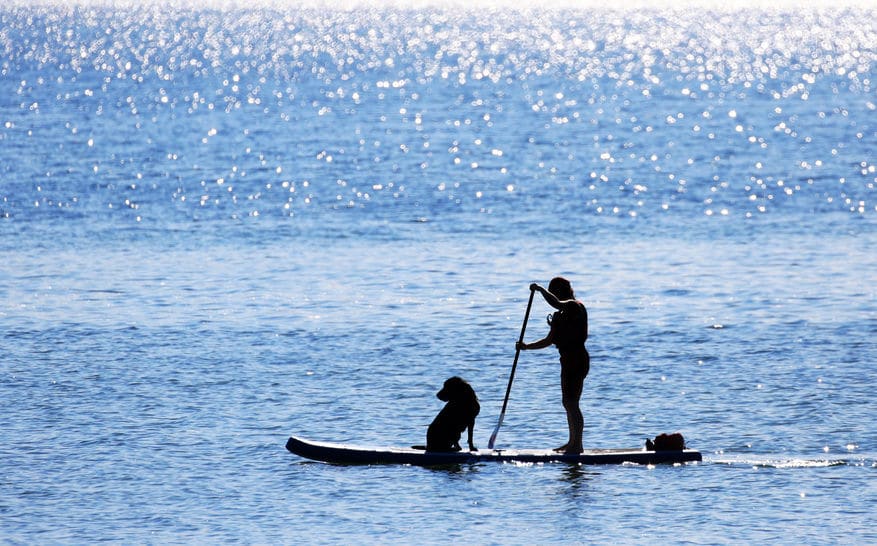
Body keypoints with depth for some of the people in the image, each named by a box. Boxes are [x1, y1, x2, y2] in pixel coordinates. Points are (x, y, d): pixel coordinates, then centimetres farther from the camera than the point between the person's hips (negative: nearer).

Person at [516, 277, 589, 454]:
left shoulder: (575, 307, -11)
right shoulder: (561, 314, 18)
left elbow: (556, 304, -33)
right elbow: (549, 340, 22)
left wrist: (540, 289, -20)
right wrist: (526, 346, 13)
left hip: (576, 359, -10)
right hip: (568, 360, 10)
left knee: (571, 403, -10)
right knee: (568, 403, 15)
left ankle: (577, 444, -8)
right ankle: (573, 442, 24)